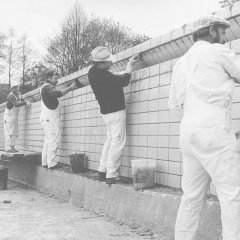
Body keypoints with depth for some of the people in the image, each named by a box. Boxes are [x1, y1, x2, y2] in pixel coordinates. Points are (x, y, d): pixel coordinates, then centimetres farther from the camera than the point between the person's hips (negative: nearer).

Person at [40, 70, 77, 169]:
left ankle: (45, 162, 12)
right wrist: (70, 88, -26)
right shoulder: (48, 86, -10)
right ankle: (51, 163, -15)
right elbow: (57, 94, -28)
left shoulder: (44, 87, 24)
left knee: (48, 140, 12)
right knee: (54, 139, -12)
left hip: (46, 117, 11)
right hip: (50, 117, -11)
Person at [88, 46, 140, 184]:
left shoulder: (93, 71, 4)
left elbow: (114, 77, 14)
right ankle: (112, 175, -4)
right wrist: (130, 66, -2)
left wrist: (130, 65, 12)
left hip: (107, 111, 10)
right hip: (116, 111, -10)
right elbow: (124, 81, -16)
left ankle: (103, 171, 21)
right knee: (118, 141, -5)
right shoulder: (103, 76, -25)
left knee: (110, 140, 17)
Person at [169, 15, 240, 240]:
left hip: (189, 133, 7)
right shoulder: (216, 51, 0)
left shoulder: (181, 63, 19)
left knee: (192, 197, 9)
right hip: (213, 132, -7)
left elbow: (174, 103, 23)